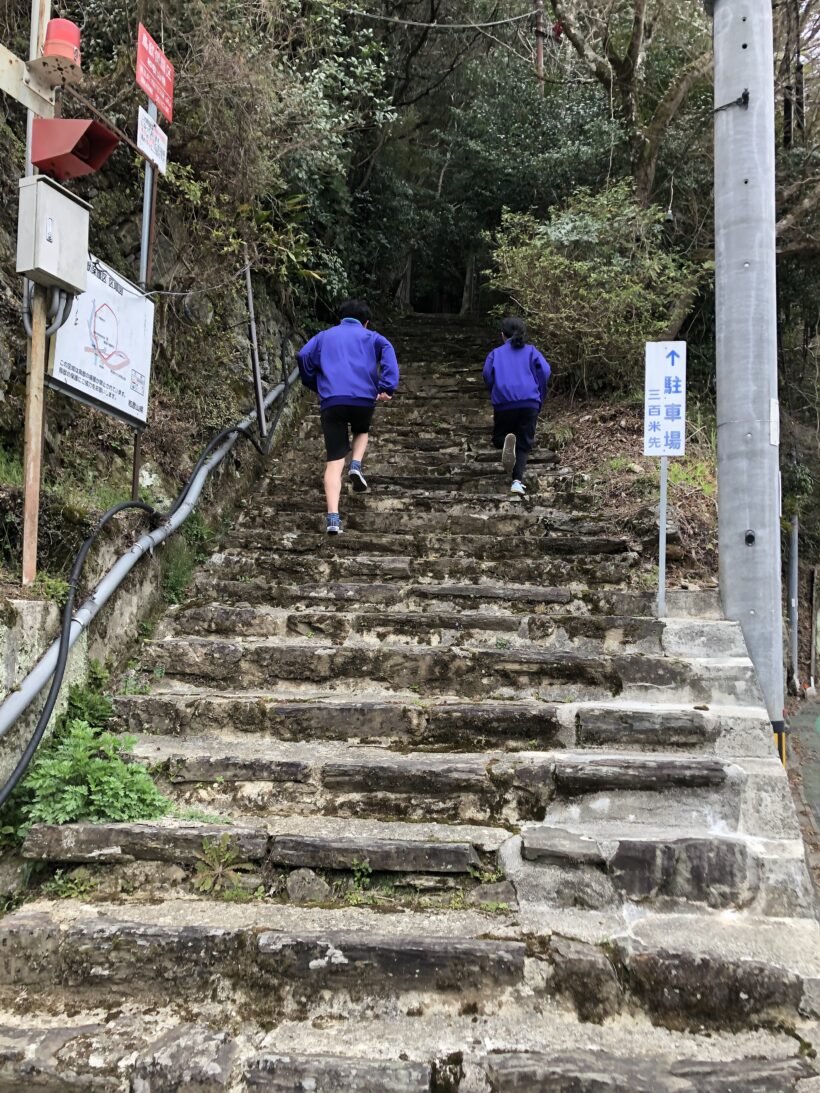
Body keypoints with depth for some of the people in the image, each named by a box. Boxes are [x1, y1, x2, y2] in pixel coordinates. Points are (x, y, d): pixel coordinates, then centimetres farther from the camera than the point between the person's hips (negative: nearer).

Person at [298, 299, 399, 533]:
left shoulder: (325, 336, 24)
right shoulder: (371, 337, 19)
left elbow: (303, 356, 9)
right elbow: (387, 351, -2)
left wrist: (316, 386, 21)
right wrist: (387, 388, -8)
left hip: (331, 401, 1)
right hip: (363, 399, 0)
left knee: (335, 461, 1)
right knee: (361, 431, 34)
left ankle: (333, 518, -13)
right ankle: (356, 466, 5)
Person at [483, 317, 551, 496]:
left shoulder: (496, 353, 15)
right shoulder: (531, 351, 15)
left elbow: (487, 373, -1)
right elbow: (545, 371, 0)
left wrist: (494, 395, 12)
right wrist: (540, 398, 9)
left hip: (503, 403, 0)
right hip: (530, 403, 1)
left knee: (498, 438, 16)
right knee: (524, 444, 9)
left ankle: (507, 441, -22)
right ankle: (518, 481, -12)